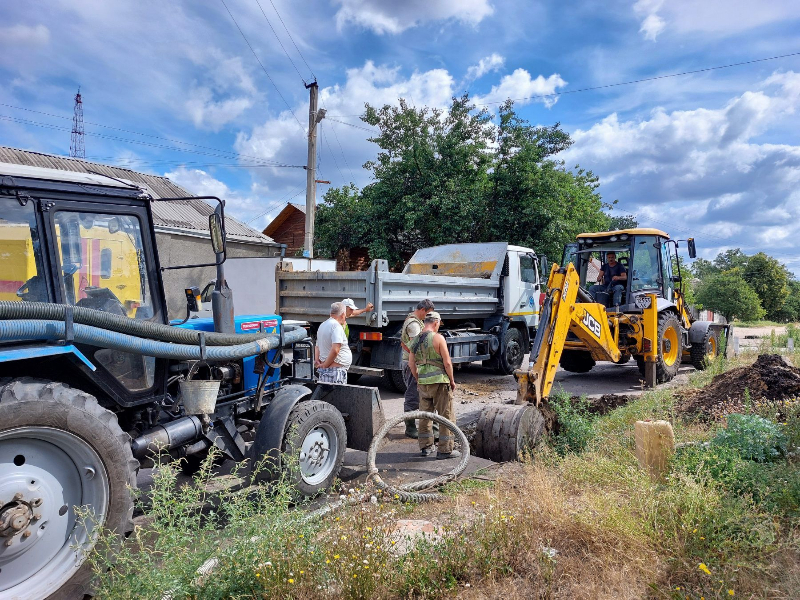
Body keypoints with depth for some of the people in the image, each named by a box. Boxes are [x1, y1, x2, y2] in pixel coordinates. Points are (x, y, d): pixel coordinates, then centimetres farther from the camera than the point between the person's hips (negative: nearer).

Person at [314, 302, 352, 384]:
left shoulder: (322, 325, 16)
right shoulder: (337, 326, -15)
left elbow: (317, 346, 23)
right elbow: (335, 350, -25)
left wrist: (317, 360, 11)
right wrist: (325, 365, -14)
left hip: (324, 370, 10)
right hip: (336, 370, -10)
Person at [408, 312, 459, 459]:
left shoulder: (416, 340, 7)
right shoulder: (438, 338, -11)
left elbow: (411, 363, 11)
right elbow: (447, 363, -12)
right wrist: (452, 380, -1)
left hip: (423, 382, 6)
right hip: (439, 381, -6)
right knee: (446, 416, 3)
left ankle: (425, 447, 25)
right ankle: (445, 449, 6)